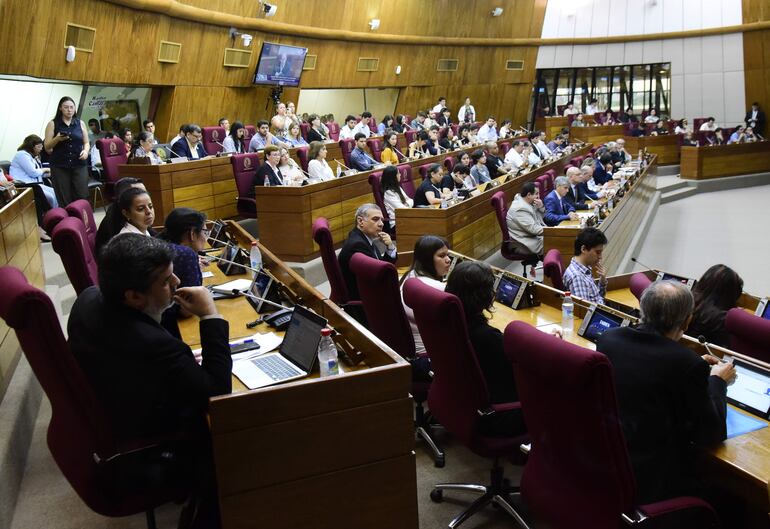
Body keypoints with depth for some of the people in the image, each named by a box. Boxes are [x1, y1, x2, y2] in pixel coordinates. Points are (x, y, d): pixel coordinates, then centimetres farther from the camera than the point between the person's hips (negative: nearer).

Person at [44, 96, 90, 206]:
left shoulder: (80, 123, 10)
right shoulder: (52, 124, 4)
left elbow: (86, 142, 14)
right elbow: (47, 147, 3)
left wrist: (86, 150, -8)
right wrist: (57, 139, -17)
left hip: (79, 165, 2)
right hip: (59, 167, -1)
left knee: (82, 198, -6)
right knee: (64, 200, -4)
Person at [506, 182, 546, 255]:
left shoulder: (527, 202, 4)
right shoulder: (520, 208, -25)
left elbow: (541, 217, 15)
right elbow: (534, 229, -27)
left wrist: (541, 207, -5)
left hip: (533, 235, 10)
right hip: (525, 243, -10)